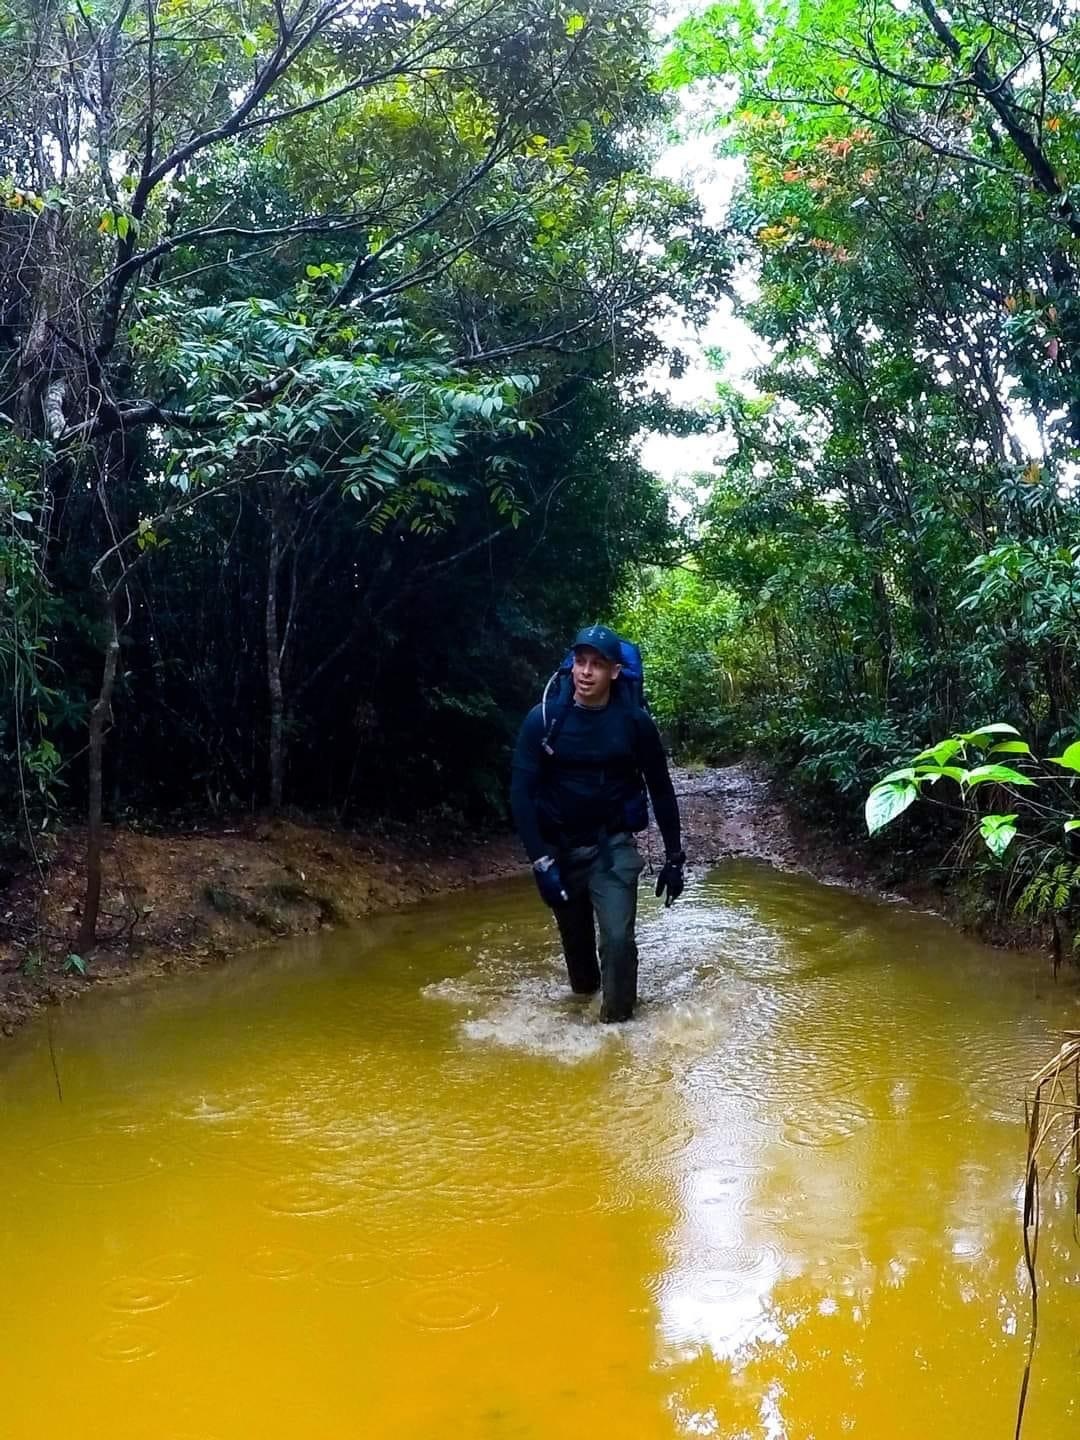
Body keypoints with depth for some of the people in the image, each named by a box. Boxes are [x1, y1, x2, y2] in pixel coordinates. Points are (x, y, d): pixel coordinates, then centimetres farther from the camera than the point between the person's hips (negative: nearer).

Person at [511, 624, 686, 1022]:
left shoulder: (634, 721, -10)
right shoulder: (542, 719, -12)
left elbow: (661, 790, 0)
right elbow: (521, 793, -12)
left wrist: (674, 858, 2)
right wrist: (540, 861, -18)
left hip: (613, 845, -1)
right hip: (560, 846, 1)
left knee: (617, 939, -15)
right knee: (576, 942, 15)